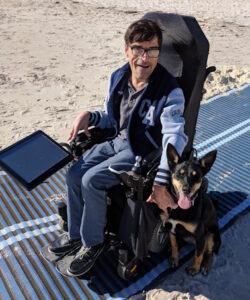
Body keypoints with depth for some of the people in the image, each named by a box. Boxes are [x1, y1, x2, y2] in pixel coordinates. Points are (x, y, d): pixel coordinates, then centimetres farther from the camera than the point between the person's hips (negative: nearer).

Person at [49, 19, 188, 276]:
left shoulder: (170, 92, -22)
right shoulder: (118, 77, -2)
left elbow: (175, 137, -32)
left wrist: (161, 183, -42)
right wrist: (89, 116, -9)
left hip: (143, 153, -6)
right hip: (117, 141, 7)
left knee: (92, 180, -20)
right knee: (74, 175, -3)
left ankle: (93, 242, 5)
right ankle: (76, 233, 21)